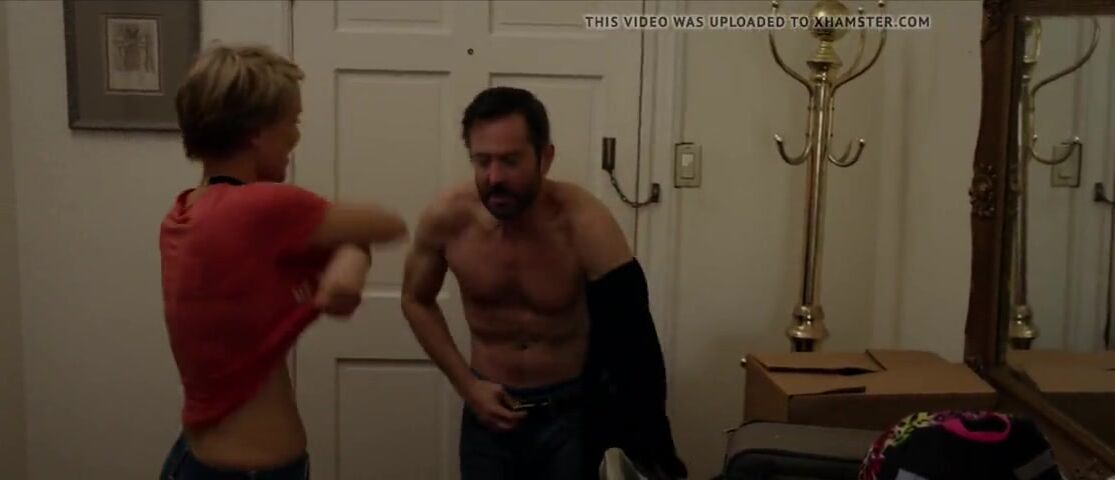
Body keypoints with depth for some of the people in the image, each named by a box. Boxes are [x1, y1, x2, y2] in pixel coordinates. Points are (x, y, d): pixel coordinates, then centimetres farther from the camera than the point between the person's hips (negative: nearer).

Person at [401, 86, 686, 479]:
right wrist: (465, 384, -5)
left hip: (572, 409, -2)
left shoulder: (583, 222, -26)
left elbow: (634, 349, -27)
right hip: (489, 406, 2)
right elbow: (417, 301, 4)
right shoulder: (446, 217, -16)